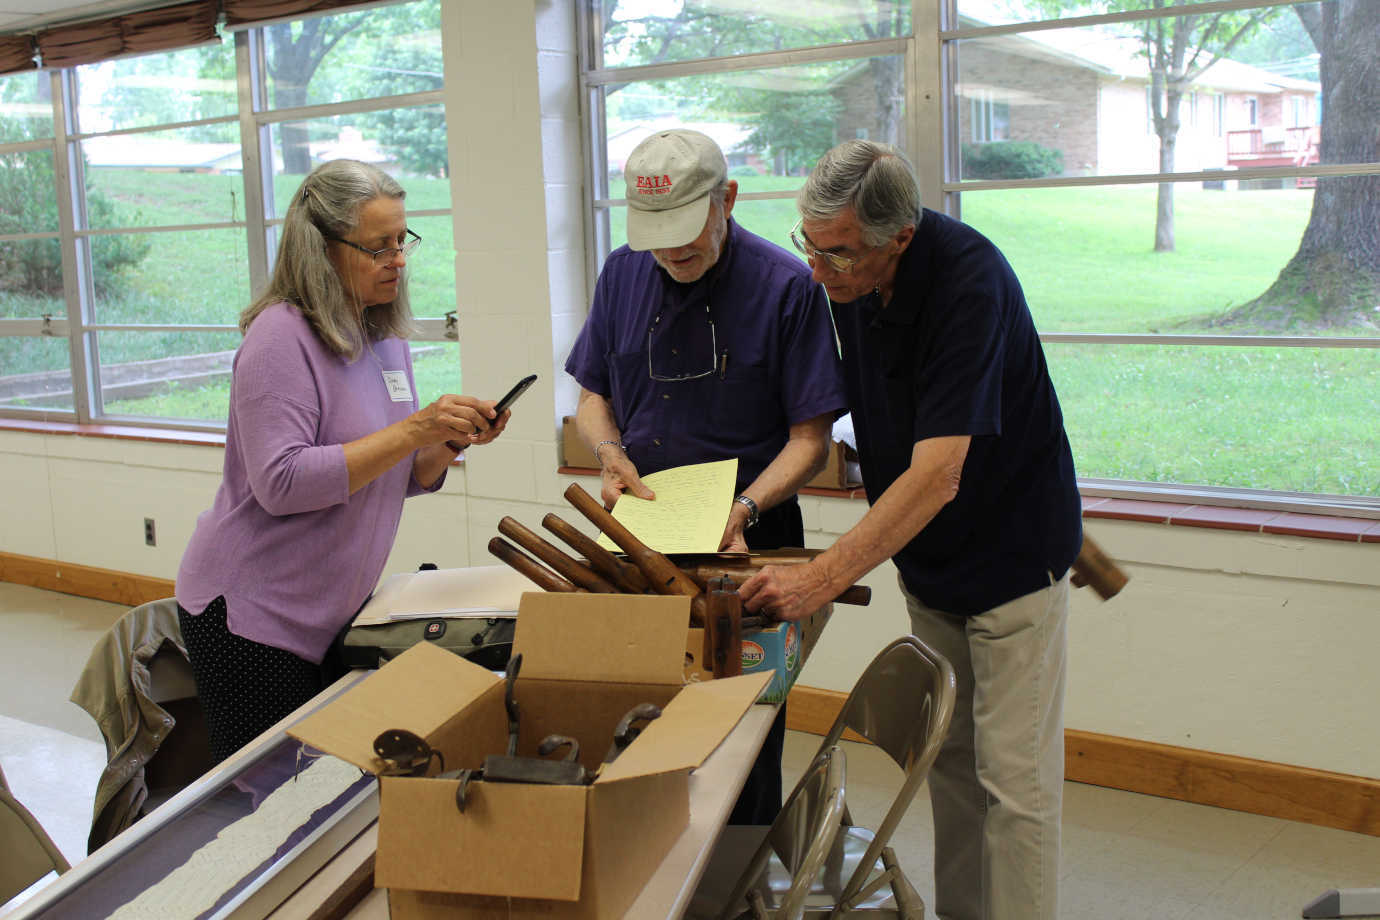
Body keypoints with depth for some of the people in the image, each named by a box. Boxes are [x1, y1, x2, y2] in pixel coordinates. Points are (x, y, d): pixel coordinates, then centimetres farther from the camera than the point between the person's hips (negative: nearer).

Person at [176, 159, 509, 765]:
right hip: (252, 614, -7)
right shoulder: (283, 336, -16)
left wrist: (450, 442, -7)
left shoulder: (384, 335, 8)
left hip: (338, 612, 7)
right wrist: (413, 430, -26)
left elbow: (397, 480, 13)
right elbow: (281, 483, -25)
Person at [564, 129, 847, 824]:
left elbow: (810, 438, -10)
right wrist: (611, 454, -8)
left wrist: (743, 509, -24)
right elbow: (593, 397, 13)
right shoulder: (623, 274, 4)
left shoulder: (787, 287, -10)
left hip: (748, 535, -4)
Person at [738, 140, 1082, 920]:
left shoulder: (969, 280, -30)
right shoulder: (848, 279, -7)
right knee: (947, 757, 14)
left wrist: (822, 578, -37)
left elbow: (936, 477, -33)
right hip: (927, 558, 7)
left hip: (1012, 554, -7)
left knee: (1013, 776, -2)